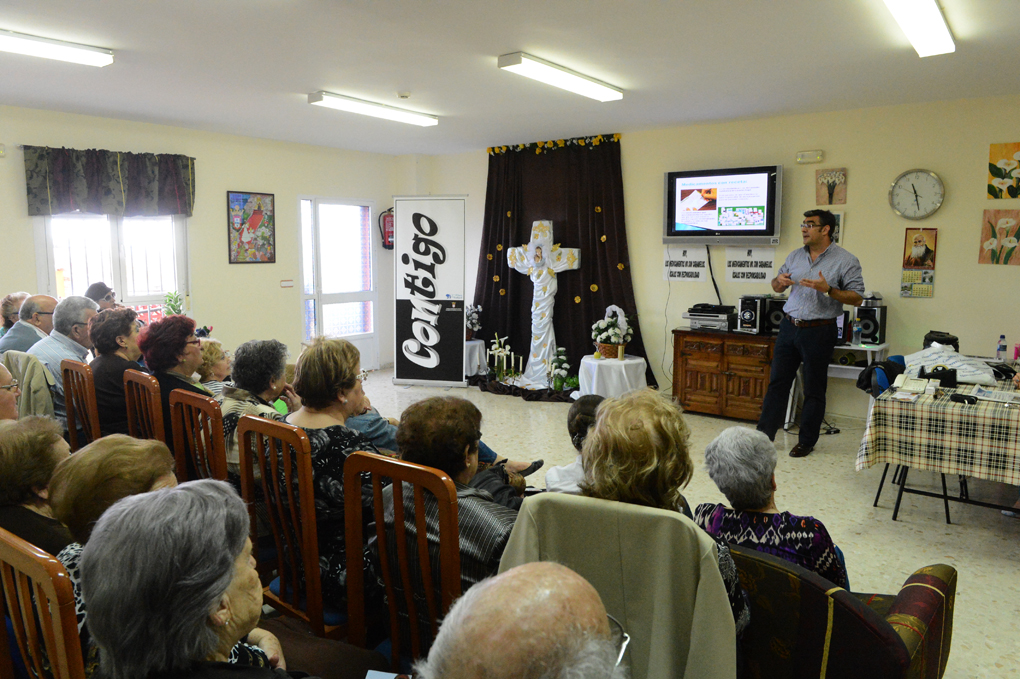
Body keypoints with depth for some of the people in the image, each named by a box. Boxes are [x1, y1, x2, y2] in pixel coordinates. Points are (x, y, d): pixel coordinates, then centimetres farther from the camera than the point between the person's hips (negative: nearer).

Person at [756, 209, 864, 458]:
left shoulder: (845, 260, -5)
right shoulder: (795, 256, 10)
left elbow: (857, 297, -8)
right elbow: (776, 286, 20)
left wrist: (828, 290, -23)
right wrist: (780, 282, -4)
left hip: (819, 332, -4)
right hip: (790, 326, 5)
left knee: (814, 389, 5)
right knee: (777, 382, 5)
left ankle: (806, 441, 17)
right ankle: (764, 435, 10)